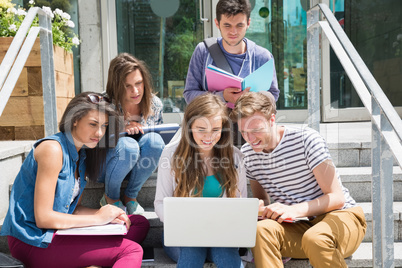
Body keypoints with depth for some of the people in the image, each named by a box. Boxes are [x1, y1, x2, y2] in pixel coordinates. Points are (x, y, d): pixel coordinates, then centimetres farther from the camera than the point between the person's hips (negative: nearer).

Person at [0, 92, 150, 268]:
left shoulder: (82, 155, 11)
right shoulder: (53, 149, -17)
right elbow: (43, 218, -20)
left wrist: (108, 215, -6)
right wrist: (98, 218, -14)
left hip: (58, 230, 9)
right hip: (33, 241, -9)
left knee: (140, 224, 3)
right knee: (132, 250, -19)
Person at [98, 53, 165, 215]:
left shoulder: (154, 104, -5)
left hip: (137, 167, 3)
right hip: (103, 168, -3)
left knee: (153, 139, -28)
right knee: (127, 144, -36)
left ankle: (131, 197, -9)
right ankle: (110, 198, -7)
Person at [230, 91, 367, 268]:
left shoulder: (306, 139, -13)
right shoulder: (247, 154, 1)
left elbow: (337, 198, -13)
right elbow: (261, 200, 13)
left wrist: (294, 210, -28)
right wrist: (258, 209, -13)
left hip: (339, 215, -3)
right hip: (299, 227, 3)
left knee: (314, 238, -36)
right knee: (262, 230, -29)